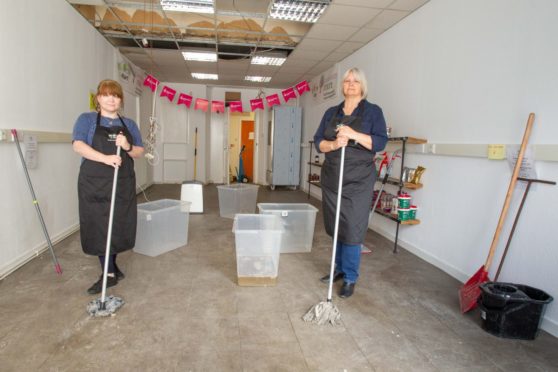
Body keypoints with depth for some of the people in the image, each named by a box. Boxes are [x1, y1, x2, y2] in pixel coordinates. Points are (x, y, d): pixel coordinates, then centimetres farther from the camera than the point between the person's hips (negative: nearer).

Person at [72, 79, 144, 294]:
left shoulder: (129, 124, 13)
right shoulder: (87, 120, 4)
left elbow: (139, 152, 10)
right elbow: (78, 146, -11)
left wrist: (128, 147, -13)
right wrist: (106, 158, -26)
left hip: (123, 184, 3)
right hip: (95, 184, -3)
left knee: (119, 226, 7)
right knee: (100, 227, 0)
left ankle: (111, 266, 29)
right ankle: (110, 274, 11)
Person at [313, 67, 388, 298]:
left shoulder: (373, 111, 2)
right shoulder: (331, 112, 12)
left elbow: (380, 142, -9)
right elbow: (318, 142, 5)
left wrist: (354, 135, -23)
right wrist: (334, 144, -16)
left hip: (358, 180, -4)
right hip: (332, 177, 4)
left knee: (352, 229, -4)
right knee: (335, 226, 11)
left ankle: (350, 278, 10)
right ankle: (340, 268, 28)